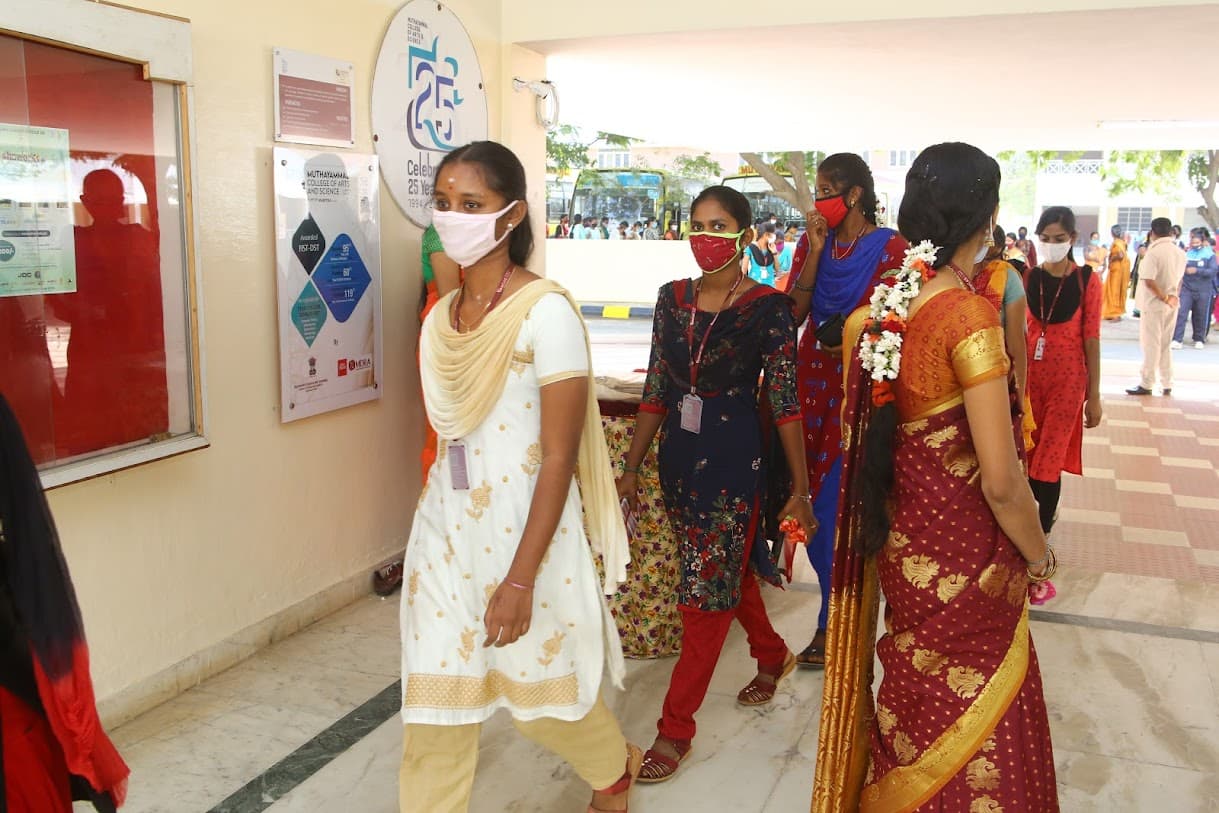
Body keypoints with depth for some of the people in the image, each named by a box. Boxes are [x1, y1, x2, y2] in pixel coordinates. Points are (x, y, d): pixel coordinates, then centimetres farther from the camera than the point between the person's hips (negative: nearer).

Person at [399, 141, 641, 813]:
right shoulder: (442, 314, 5)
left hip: (523, 524, -5)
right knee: (435, 703, 6)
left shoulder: (545, 311, -16)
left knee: (538, 686, 15)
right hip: (445, 522, 5)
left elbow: (559, 455, -18)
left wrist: (520, 579, -19)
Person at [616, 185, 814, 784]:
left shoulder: (767, 307, -10)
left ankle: (675, 729, 10)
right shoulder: (673, 299, 4)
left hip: (735, 459, -5)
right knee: (729, 571, 20)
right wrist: (632, 465, 8)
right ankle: (773, 655, 48)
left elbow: (784, 402, -10)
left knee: (707, 590, -1)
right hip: (678, 456, 6)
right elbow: (656, 390, 8)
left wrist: (801, 488, -10)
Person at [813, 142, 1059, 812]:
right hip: (964, 554, -7)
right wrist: (1038, 555, -6)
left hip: (900, 538, 7)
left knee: (916, 705, 25)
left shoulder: (880, 309, -2)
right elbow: (1001, 481, -21)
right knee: (973, 725, 13)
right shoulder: (969, 315, -23)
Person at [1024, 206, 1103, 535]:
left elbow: (1091, 338, -4)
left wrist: (1094, 395, -4)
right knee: (1030, 452, 9)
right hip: (1030, 373, 3)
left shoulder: (1087, 280, -5)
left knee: (1049, 457, -3)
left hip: (1068, 376, -3)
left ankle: (1041, 532, 9)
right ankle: (1047, 511, 32)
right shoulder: (1027, 277, 2)